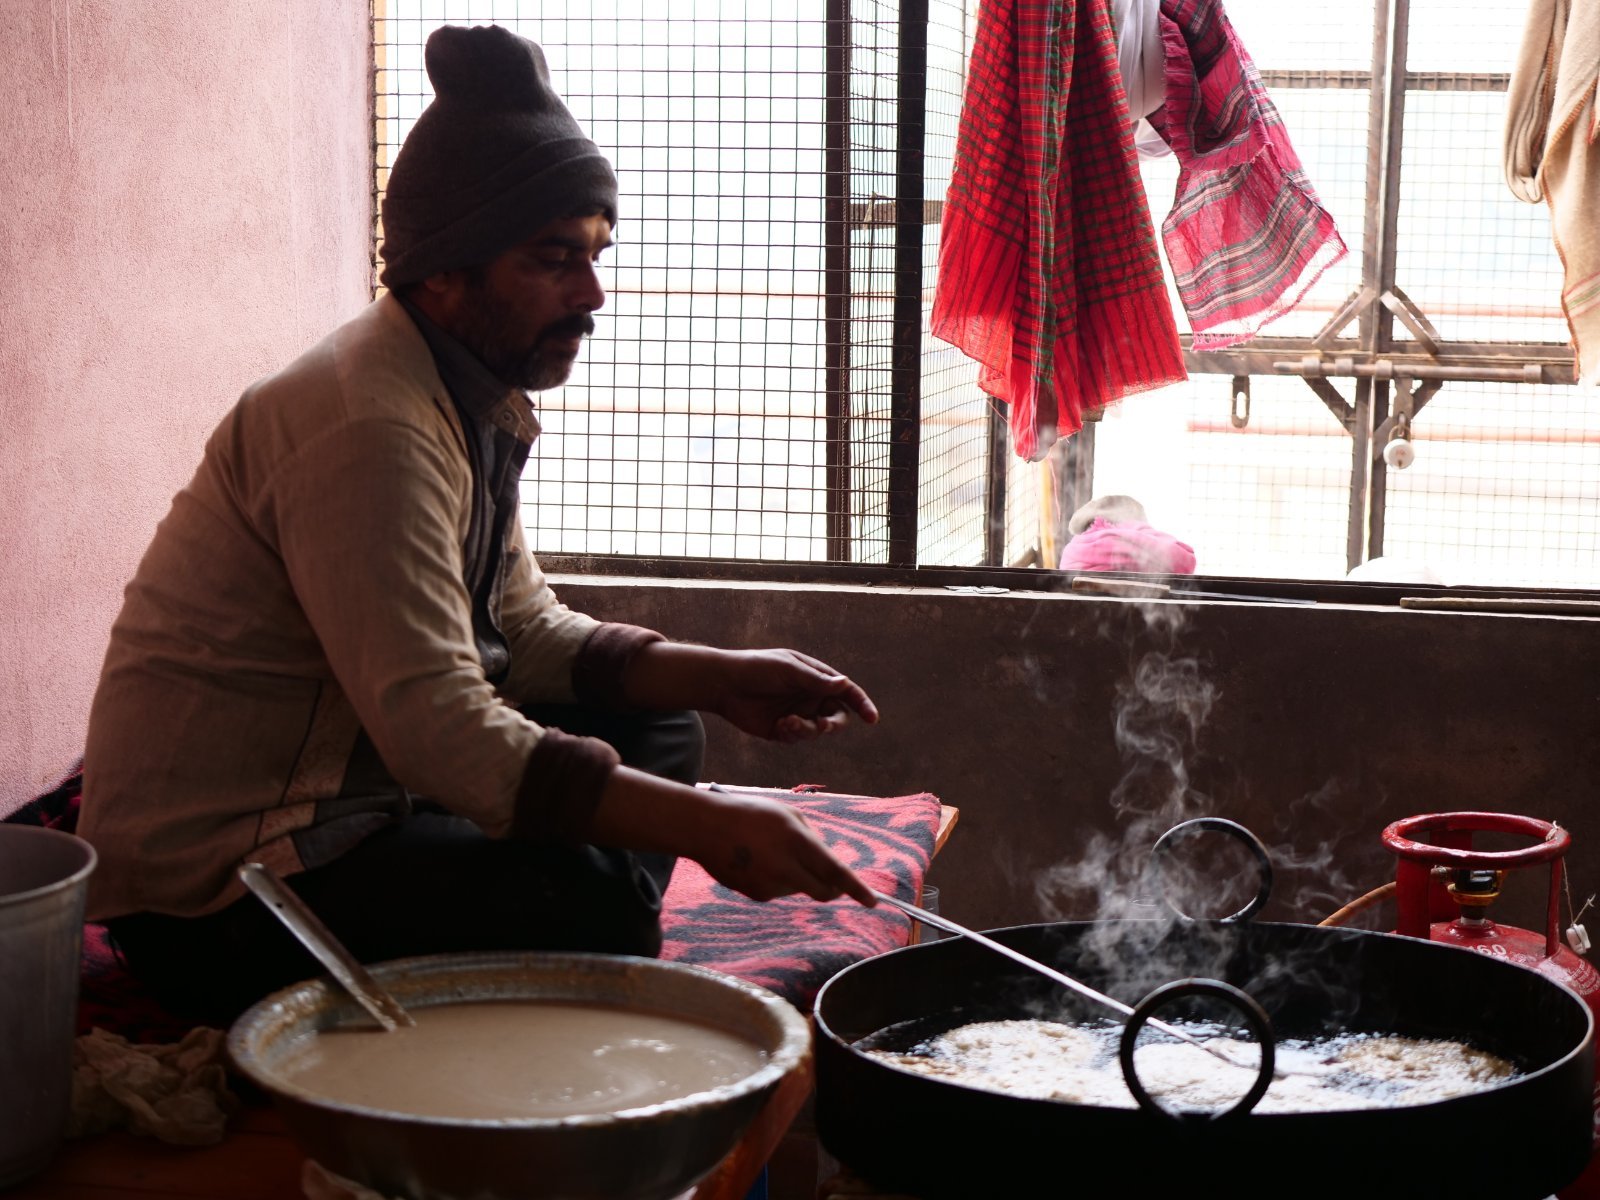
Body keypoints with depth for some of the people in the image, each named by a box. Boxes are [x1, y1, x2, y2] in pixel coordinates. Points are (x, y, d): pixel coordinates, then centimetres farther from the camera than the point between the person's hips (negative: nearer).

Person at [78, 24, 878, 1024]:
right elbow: (438, 730, -31)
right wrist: (709, 826, -34)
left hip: (339, 792, 11)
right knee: (589, 896, -30)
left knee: (660, 734, 11)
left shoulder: (475, 402, 8)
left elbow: (528, 631, 12)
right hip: (210, 896, -10)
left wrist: (721, 678, -2)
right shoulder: (369, 427, -24)